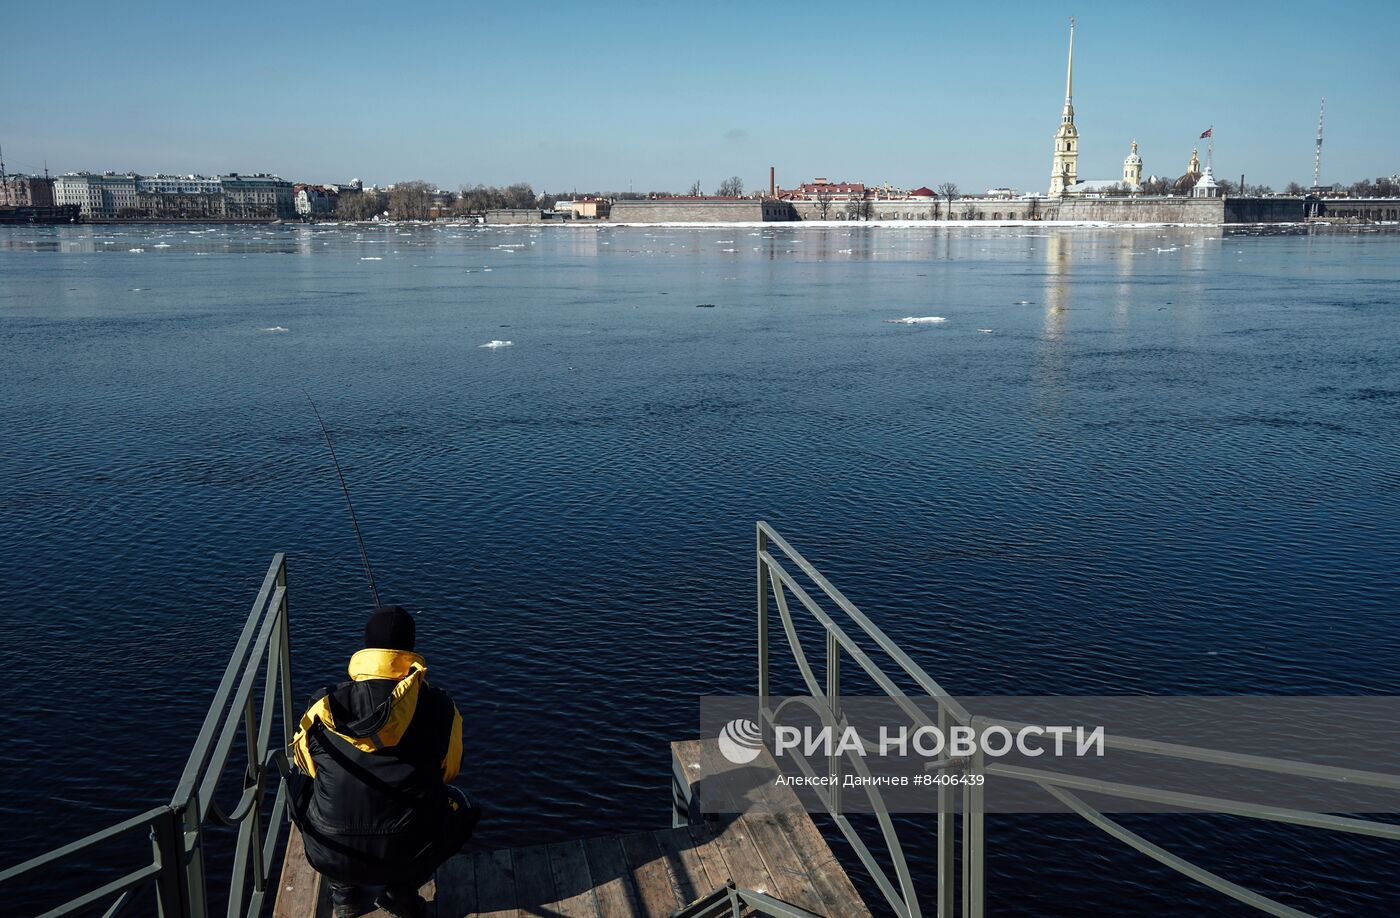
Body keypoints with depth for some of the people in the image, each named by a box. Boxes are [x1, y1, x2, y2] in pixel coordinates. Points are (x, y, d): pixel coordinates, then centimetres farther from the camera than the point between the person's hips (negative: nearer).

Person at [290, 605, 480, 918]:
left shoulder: (324, 707, -5)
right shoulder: (438, 707, -9)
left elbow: (306, 766, 14)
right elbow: (448, 771, 8)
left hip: (330, 857, 2)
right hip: (407, 855, -1)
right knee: (462, 806, 28)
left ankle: (345, 892, 26)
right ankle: (401, 890, 16)